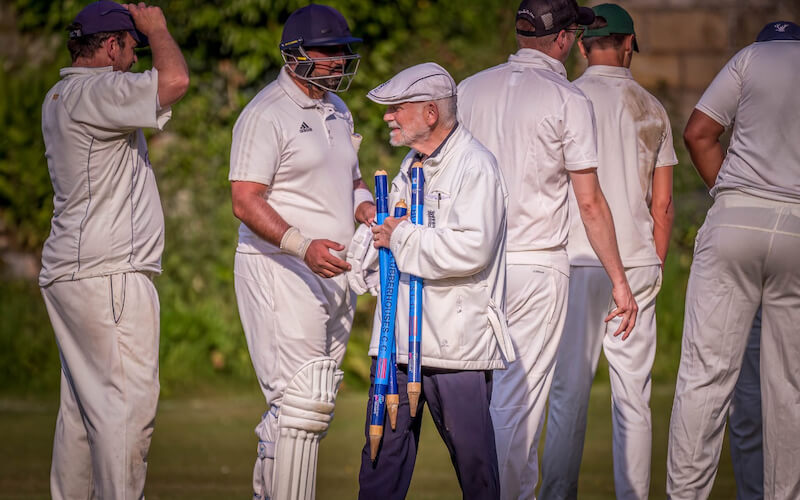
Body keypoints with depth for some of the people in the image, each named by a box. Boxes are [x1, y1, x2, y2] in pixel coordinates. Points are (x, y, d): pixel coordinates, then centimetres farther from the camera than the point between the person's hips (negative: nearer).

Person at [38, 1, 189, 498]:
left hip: (70, 273, 11)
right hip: (108, 273, -11)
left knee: (83, 406, 13)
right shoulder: (93, 93, -14)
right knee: (128, 401, -11)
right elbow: (174, 80, -25)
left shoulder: (61, 97, 18)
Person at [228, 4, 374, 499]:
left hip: (333, 273, 9)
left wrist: (364, 204, 3)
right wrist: (302, 246, -31)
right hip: (280, 270, -9)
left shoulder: (337, 110, 17)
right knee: (301, 403, -14)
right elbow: (246, 201, -17)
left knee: (314, 403, 11)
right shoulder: (266, 114, -10)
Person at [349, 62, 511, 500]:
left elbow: (472, 247, -24)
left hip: (457, 341, -8)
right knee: (383, 445, 4)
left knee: (471, 450, 0)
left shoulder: (475, 167, -11)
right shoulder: (411, 166, 19)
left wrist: (402, 239, -15)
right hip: (399, 336, 8)